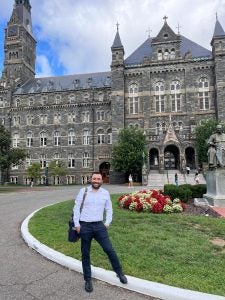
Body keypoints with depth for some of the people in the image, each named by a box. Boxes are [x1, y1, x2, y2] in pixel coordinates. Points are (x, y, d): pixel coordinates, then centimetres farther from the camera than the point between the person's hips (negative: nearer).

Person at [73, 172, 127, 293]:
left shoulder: (105, 193, 3)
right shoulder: (83, 191, -4)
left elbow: (109, 209, 12)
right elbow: (76, 208, 0)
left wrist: (107, 223, 4)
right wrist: (77, 224, -4)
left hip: (99, 225, 1)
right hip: (84, 226, -1)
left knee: (109, 249, -3)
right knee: (85, 254, 10)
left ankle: (120, 273, 18)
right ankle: (88, 280, 28)